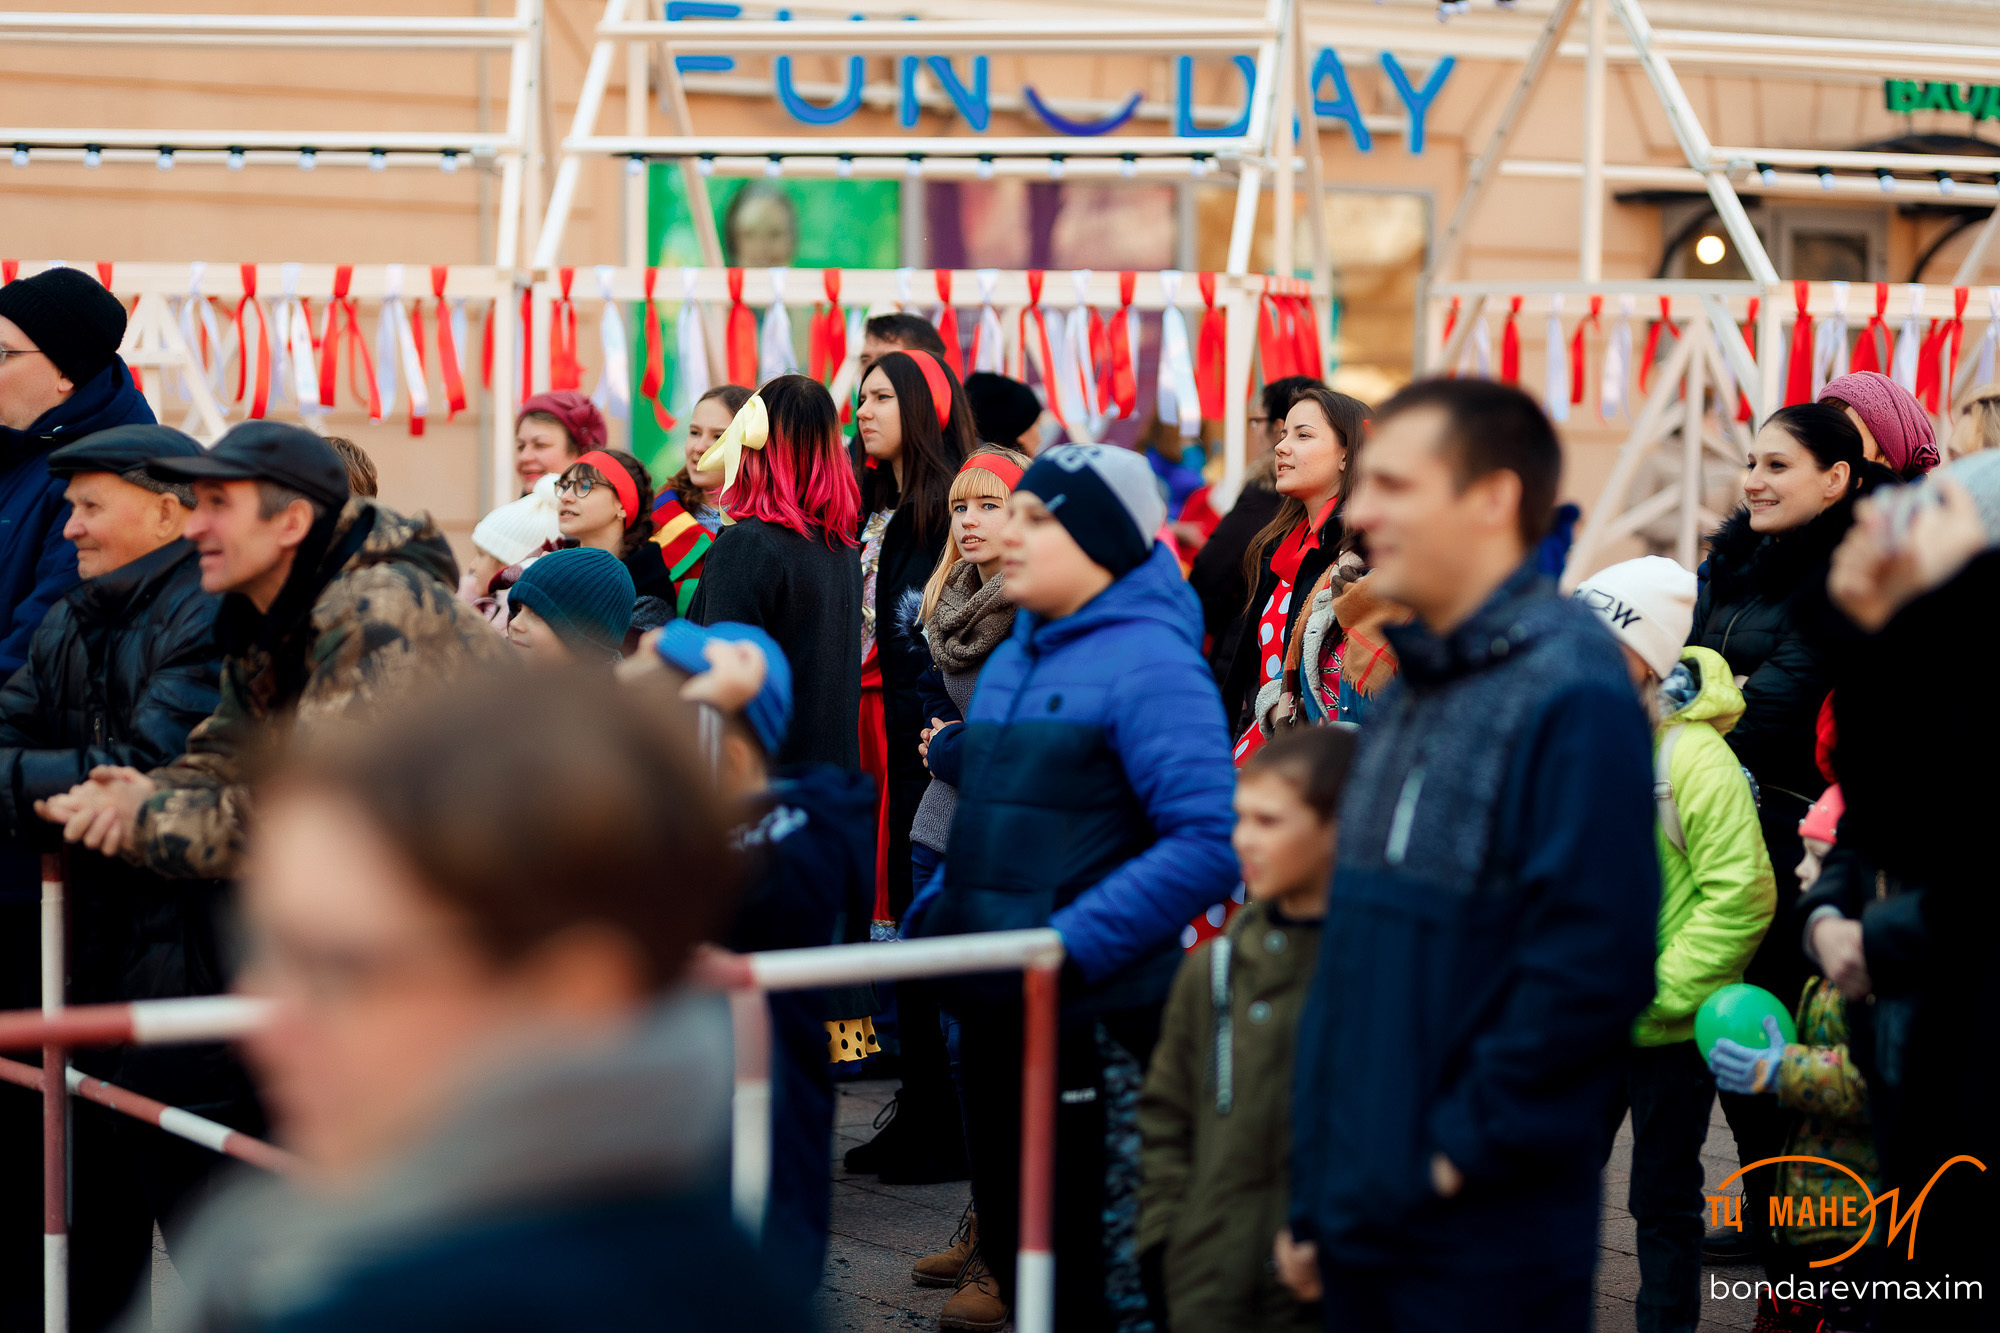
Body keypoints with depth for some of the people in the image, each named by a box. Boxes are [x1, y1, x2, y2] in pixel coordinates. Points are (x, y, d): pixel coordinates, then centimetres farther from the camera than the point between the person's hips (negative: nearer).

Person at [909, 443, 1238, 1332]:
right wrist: (937, 916, 9)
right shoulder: (1012, 663, 13)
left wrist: (1070, 946, -24)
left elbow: (1209, 846, -22)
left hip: (1095, 1019, -8)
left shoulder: (1148, 662, -13)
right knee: (1014, 1248, 17)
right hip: (994, 1013, 8)